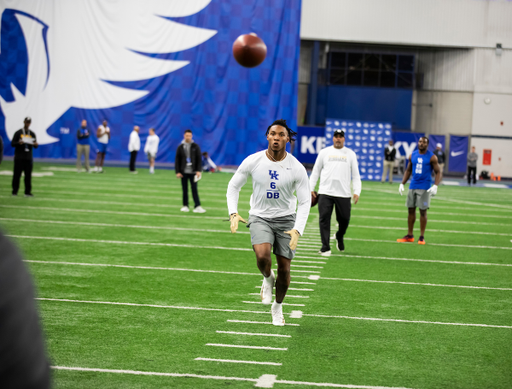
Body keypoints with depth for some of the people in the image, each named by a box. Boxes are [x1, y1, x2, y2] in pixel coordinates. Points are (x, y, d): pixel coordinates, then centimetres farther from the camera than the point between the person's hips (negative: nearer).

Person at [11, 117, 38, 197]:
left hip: (28, 158, 3)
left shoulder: (32, 134, 13)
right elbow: (12, 144, -1)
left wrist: (35, 144, -12)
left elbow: (35, 146, 12)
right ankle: (14, 191, 3)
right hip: (19, 157, -3)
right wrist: (18, 143, -21)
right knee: (17, 174, -2)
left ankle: (28, 192, 3)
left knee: (28, 175, 1)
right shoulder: (18, 133, 3)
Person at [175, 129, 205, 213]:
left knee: (194, 189, -6)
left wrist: (198, 170, -7)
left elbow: (199, 159, 2)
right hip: (183, 172, 1)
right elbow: (177, 160, 6)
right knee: (184, 189, 4)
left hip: (193, 172, -1)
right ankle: (185, 206, 11)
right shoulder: (180, 147, 6)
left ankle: (197, 206, -10)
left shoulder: (195, 146, 4)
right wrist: (177, 172, -2)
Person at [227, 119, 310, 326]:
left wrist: (297, 230, -19)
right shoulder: (252, 161, -9)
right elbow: (233, 186, 5)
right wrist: (233, 213, -9)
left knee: (284, 268, 0)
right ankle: (267, 279, 9)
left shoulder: (297, 168, -11)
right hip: (260, 217, 0)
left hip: (286, 219, 1)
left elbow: (305, 202, -6)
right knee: (262, 255, -28)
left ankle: (278, 307, 28)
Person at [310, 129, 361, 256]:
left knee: (344, 219, 2)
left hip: (344, 194, 1)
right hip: (325, 193, 0)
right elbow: (316, 171, 14)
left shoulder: (350, 154, 11)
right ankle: (325, 247, -4)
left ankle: (339, 237, 34)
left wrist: (357, 192, -1)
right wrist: (311, 188, 6)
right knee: (324, 219, -9)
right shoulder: (324, 152, 10)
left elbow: (356, 175, 10)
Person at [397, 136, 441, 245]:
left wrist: (435, 186, -17)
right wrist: (402, 184, 9)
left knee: (423, 211, -3)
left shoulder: (432, 157, -4)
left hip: (425, 188, -4)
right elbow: (408, 170, 18)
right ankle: (409, 236, 15)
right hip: (413, 186, 5)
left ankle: (422, 237, 4)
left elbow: (438, 172, -4)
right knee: (411, 210, 7)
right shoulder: (412, 155, 9)